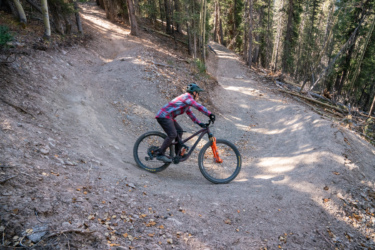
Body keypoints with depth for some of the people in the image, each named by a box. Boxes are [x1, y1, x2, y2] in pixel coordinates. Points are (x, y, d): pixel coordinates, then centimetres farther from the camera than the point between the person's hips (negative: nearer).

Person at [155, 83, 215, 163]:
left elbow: (190, 113, 24)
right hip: (164, 116, -11)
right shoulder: (187, 96, -10)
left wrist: (199, 123, 18)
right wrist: (210, 114, -19)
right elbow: (198, 106, -20)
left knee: (179, 131, 12)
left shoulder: (187, 101, 21)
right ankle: (160, 154, -16)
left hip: (168, 117, 11)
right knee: (172, 134, -20)